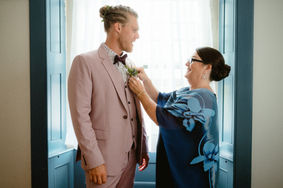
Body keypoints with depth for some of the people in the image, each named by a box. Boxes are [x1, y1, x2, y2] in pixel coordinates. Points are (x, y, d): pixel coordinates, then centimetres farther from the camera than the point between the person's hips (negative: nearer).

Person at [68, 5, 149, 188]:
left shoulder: (129, 64, 12)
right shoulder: (85, 62, -9)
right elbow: (80, 115, -14)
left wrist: (143, 148, 13)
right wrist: (94, 161, -16)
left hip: (131, 156, 6)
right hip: (104, 158, -6)